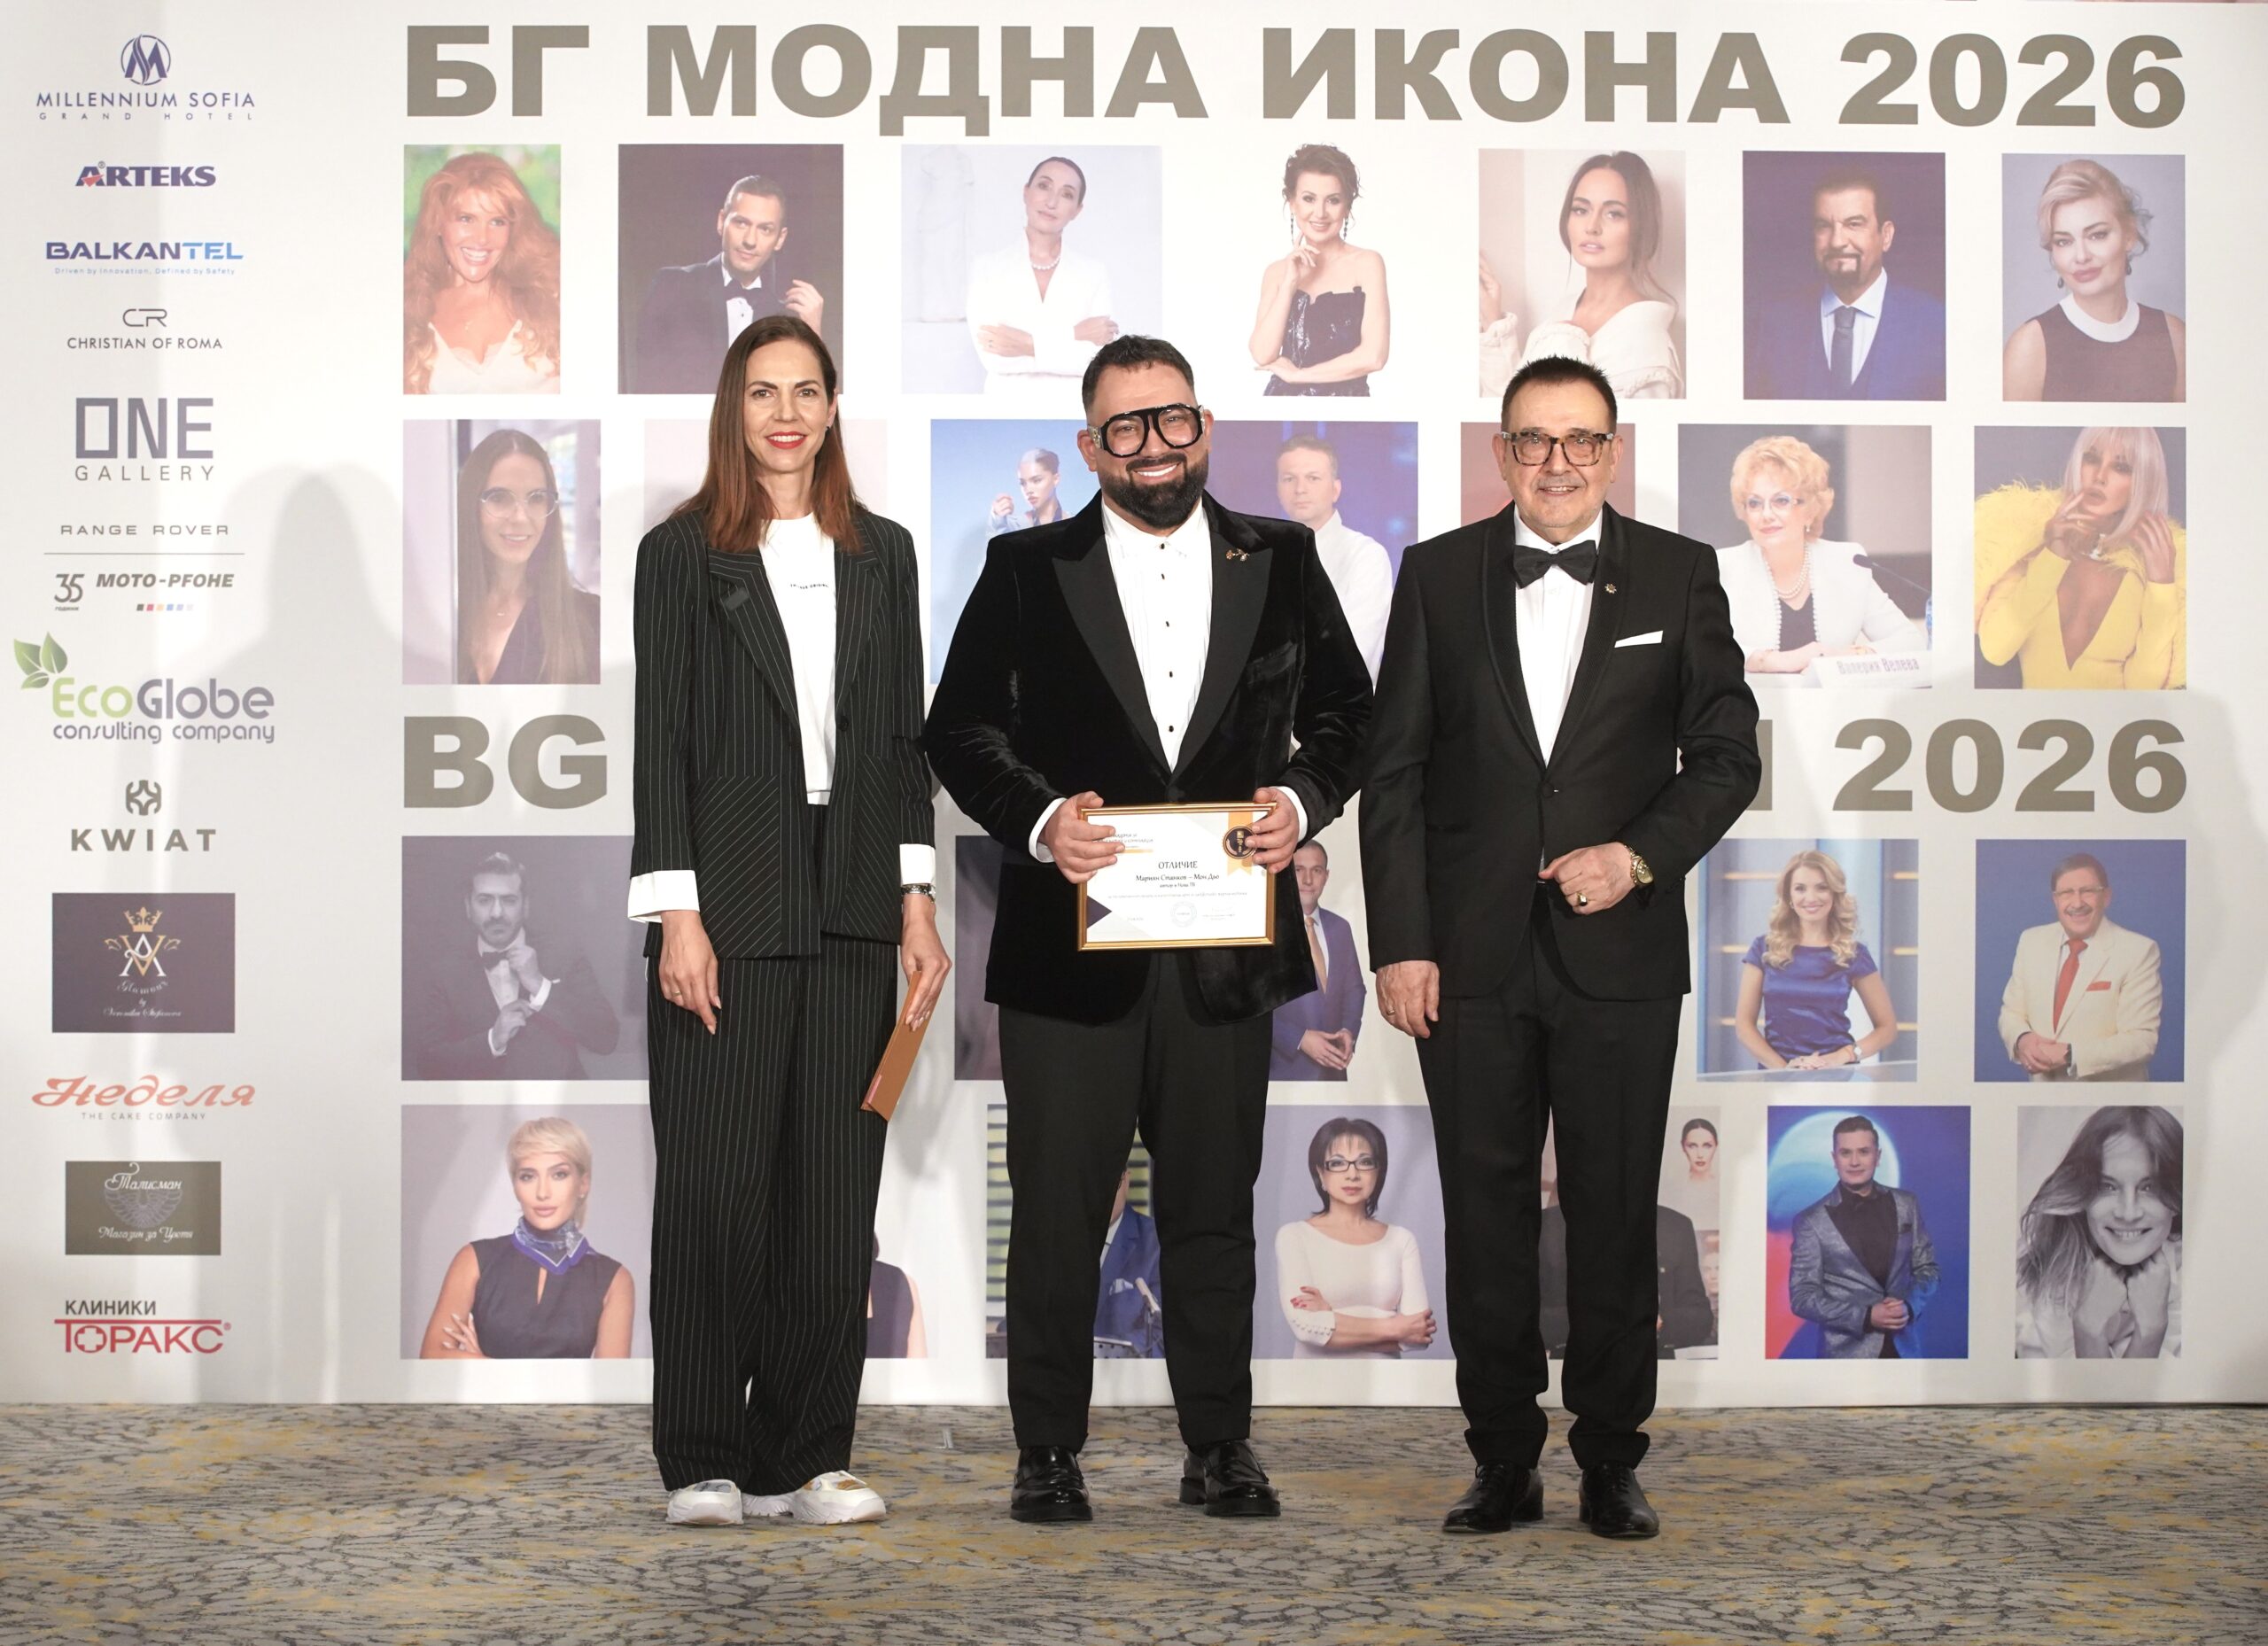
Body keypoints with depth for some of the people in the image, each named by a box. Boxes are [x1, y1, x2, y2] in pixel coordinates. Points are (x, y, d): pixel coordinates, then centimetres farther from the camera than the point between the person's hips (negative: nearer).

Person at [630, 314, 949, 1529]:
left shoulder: (881, 555, 13)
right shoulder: (684, 553, 2)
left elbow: (904, 735, 12)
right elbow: (662, 740, -3)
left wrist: (918, 905, 5)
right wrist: (675, 914, -11)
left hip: (850, 909, 4)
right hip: (730, 906, -4)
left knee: (835, 1189, 4)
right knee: (714, 1186, -3)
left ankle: (802, 1458, 12)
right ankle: (703, 1463, 7)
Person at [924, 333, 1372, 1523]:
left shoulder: (1280, 564, 10)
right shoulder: (1027, 572, 5)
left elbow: (1344, 713, 14)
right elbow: (958, 727, 3)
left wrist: (1301, 802, -6)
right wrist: (1040, 822, -13)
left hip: (1224, 942, 1)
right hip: (1069, 943, -1)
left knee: (1214, 1204, 8)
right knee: (1056, 1204, 2)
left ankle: (1220, 1448, 18)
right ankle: (1047, 1451, 12)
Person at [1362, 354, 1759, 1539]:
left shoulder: (1678, 575, 5)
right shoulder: (1438, 575, 6)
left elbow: (1726, 753, 5)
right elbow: (1394, 771, 4)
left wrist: (1641, 853, -12)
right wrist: (1399, 941, -2)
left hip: (1618, 951, 0)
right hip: (1470, 954, 1)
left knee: (1615, 1216, 4)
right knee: (1485, 1216, 5)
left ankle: (1611, 1463, 15)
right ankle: (1503, 1464, 14)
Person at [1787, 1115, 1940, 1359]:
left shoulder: (1906, 1204, 5)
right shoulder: (1812, 1221, -5)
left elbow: (1927, 1269, 10)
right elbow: (1801, 1296, -6)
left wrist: (1909, 1306, -10)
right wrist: (1866, 1317, -17)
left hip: (1903, 1348, 3)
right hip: (1847, 1353, -3)